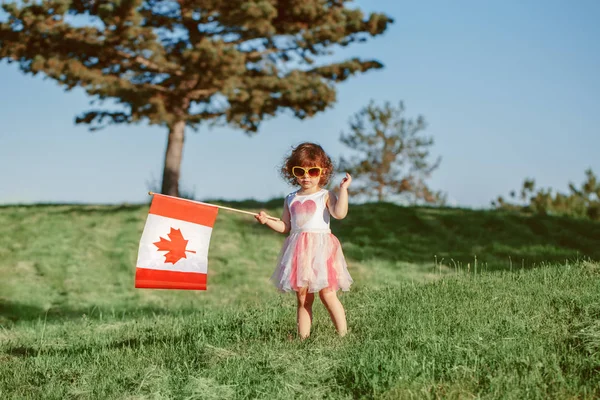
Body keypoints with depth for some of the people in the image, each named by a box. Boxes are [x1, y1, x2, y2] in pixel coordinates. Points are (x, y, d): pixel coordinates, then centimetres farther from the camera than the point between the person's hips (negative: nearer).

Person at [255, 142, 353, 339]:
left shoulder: (325, 196, 0)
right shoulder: (291, 199, 15)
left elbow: (340, 213, -18)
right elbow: (285, 226, 20)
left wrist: (343, 189, -19)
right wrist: (267, 220, 7)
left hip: (320, 248, -5)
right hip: (299, 252, 5)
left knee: (327, 294, -9)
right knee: (303, 298, 7)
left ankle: (343, 335, -2)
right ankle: (303, 337, 10)